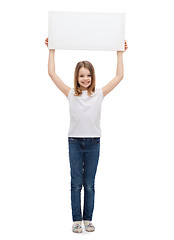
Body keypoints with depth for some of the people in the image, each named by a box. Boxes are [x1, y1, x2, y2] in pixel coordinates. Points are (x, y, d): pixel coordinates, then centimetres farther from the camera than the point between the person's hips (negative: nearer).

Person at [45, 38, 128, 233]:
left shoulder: (99, 94, 3)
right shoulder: (71, 94, 1)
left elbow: (119, 76, 2)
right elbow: (52, 73, -1)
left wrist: (120, 53, 3)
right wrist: (52, 50, 0)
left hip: (93, 143, 1)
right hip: (75, 142, 0)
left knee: (89, 184, 7)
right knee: (76, 183, 4)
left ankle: (88, 219, 19)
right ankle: (76, 220, 15)